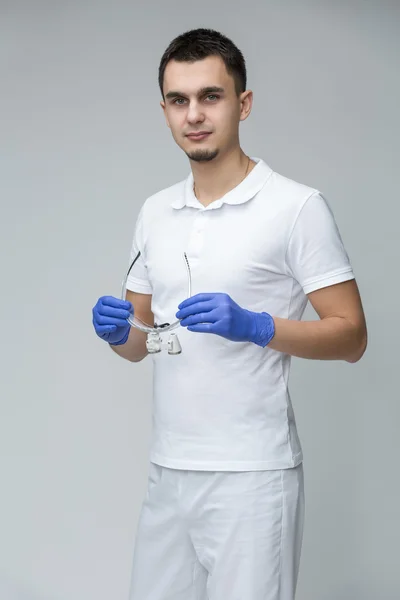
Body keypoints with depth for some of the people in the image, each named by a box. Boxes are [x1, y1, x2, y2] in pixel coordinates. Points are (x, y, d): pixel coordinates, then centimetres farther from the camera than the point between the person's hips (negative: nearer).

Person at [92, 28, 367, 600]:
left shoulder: (297, 206, -8)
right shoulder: (154, 213, 11)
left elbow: (351, 336, -9)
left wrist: (254, 327, -23)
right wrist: (117, 330, -6)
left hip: (250, 474, -6)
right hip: (167, 469, 6)